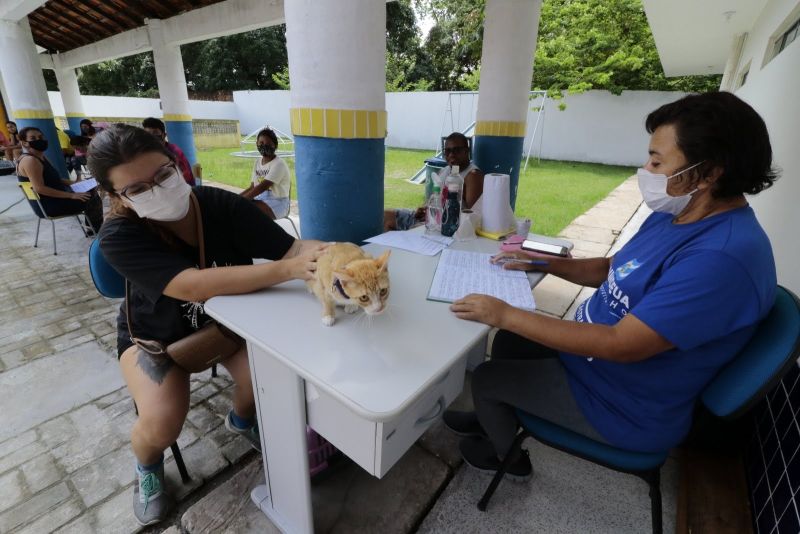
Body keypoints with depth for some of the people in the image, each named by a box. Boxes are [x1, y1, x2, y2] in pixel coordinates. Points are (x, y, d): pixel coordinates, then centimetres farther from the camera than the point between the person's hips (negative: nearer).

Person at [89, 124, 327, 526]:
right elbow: (193, 285, -44)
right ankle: (147, 466, 19)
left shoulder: (223, 205, -23)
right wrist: (288, 269, -55)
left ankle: (240, 418, 18)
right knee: (162, 423, -21)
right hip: (156, 332, -1)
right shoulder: (119, 237, -28)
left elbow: (291, 247, -29)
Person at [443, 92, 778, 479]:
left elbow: (621, 344, -35)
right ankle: (493, 418, 43)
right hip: (594, 348, 9)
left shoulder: (723, 257, -33)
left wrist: (505, 314, -33)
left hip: (625, 406, -9)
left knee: (485, 378, 1)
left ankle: (508, 456, 34)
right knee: (508, 341, 18)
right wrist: (540, 262, -3)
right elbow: (612, 270, 11)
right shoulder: (672, 215, -1)